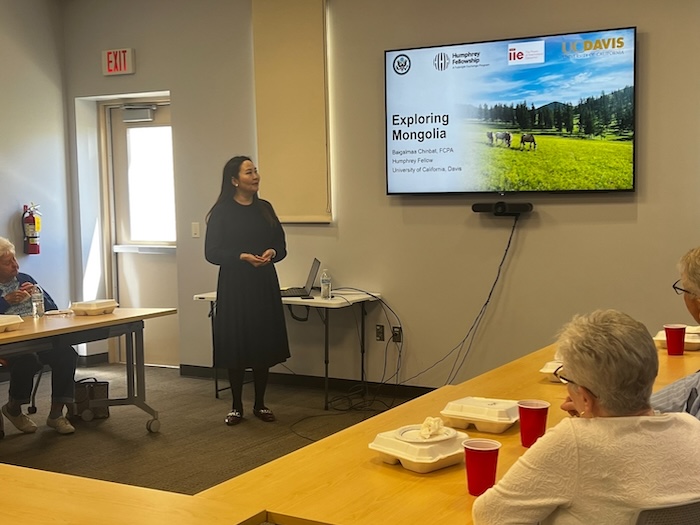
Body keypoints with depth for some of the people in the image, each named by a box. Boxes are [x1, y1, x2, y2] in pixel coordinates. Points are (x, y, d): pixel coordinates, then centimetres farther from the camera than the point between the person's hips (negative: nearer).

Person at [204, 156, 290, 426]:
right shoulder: (221, 213, -4)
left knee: (264, 344, 6)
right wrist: (242, 257, -19)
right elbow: (211, 252, -7)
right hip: (234, 286, -4)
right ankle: (236, 406, 14)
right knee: (235, 346, 0)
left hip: (264, 285, 4)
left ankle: (260, 404, 19)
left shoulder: (265, 209, 9)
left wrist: (272, 253, -11)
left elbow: (281, 245, 12)